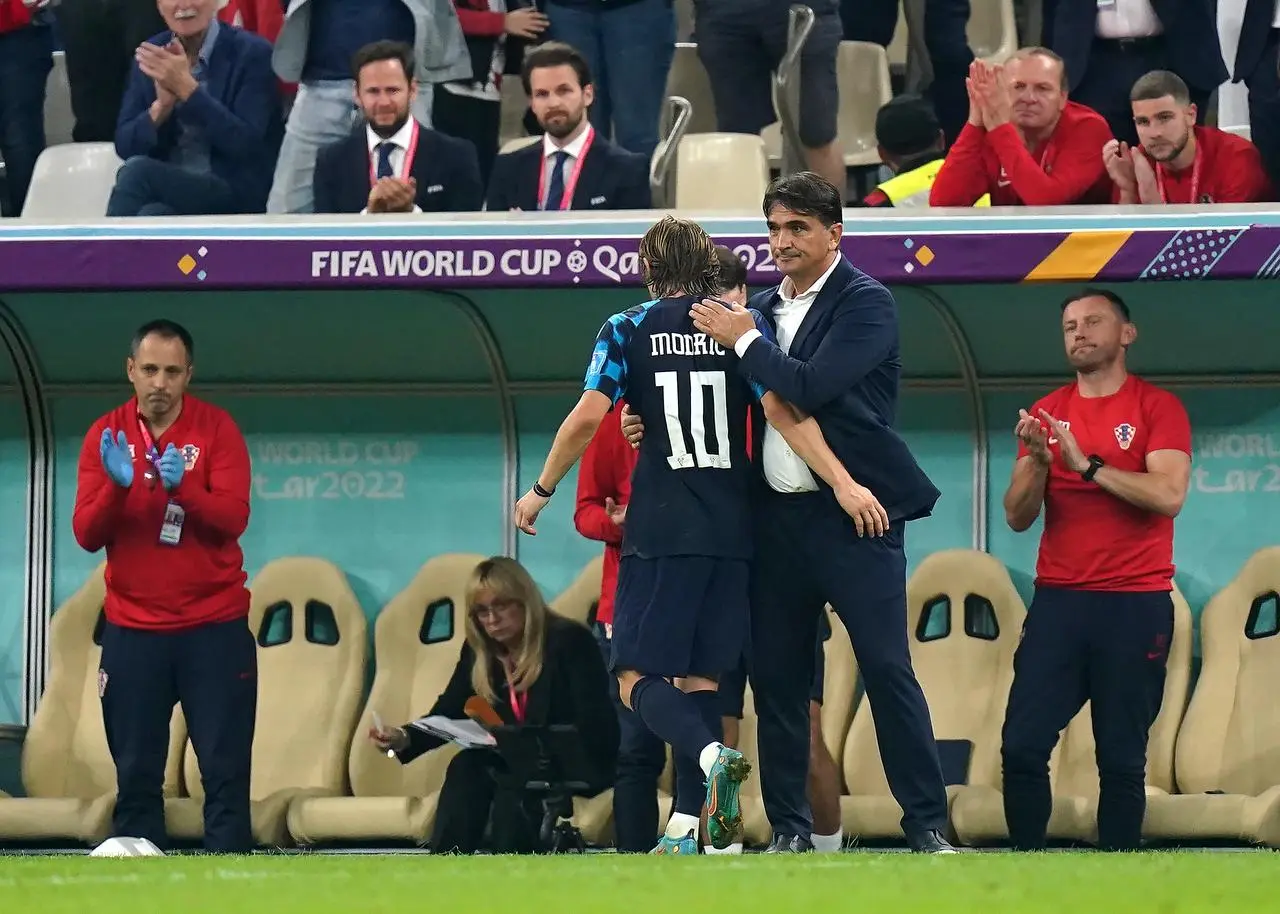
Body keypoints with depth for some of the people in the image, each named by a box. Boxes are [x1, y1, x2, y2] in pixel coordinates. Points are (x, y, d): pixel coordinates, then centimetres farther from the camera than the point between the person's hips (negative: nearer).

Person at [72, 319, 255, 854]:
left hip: (214, 627, -2)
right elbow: (87, 534, -5)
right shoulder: (106, 435, 2)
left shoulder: (216, 428, -3)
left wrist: (182, 488, -30)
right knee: (136, 775, 1)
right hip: (133, 631, 2)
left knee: (225, 773, -4)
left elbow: (233, 518, -13)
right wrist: (117, 485, -24)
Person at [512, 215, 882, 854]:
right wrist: (842, 483, -9)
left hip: (660, 531, -3)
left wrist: (541, 490, 7)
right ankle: (685, 830, 5)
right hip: (731, 530, 3)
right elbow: (782, 414, -6)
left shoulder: (628, 330, 1)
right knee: (699, 675, 10)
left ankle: (712, 756, -31)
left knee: (638, 677, -2)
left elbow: (586, 418, -6)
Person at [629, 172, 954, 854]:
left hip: (853, 514, -7)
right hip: (777, 515, 7)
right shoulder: (763, 308, 15)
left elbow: (811, 387, -19)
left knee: (887, 669, -8)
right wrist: (652, 422, 9)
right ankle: (789, 828, 13)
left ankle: (927, 827, -5)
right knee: (775, 675, 6)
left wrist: (744, 340, -7)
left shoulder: (866, 304, -6)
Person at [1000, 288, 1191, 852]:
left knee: (1122, 760, -3)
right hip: (1058, 600, 4)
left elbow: (1168, 496, -14)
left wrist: (1087, 464, -17)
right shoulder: (1046, 414, 13)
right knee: (1023, 747, -7)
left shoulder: (1157, 408, 1)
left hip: (1135, 607, -3)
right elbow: (1018, 517, 8)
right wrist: (1038, 461, -11)